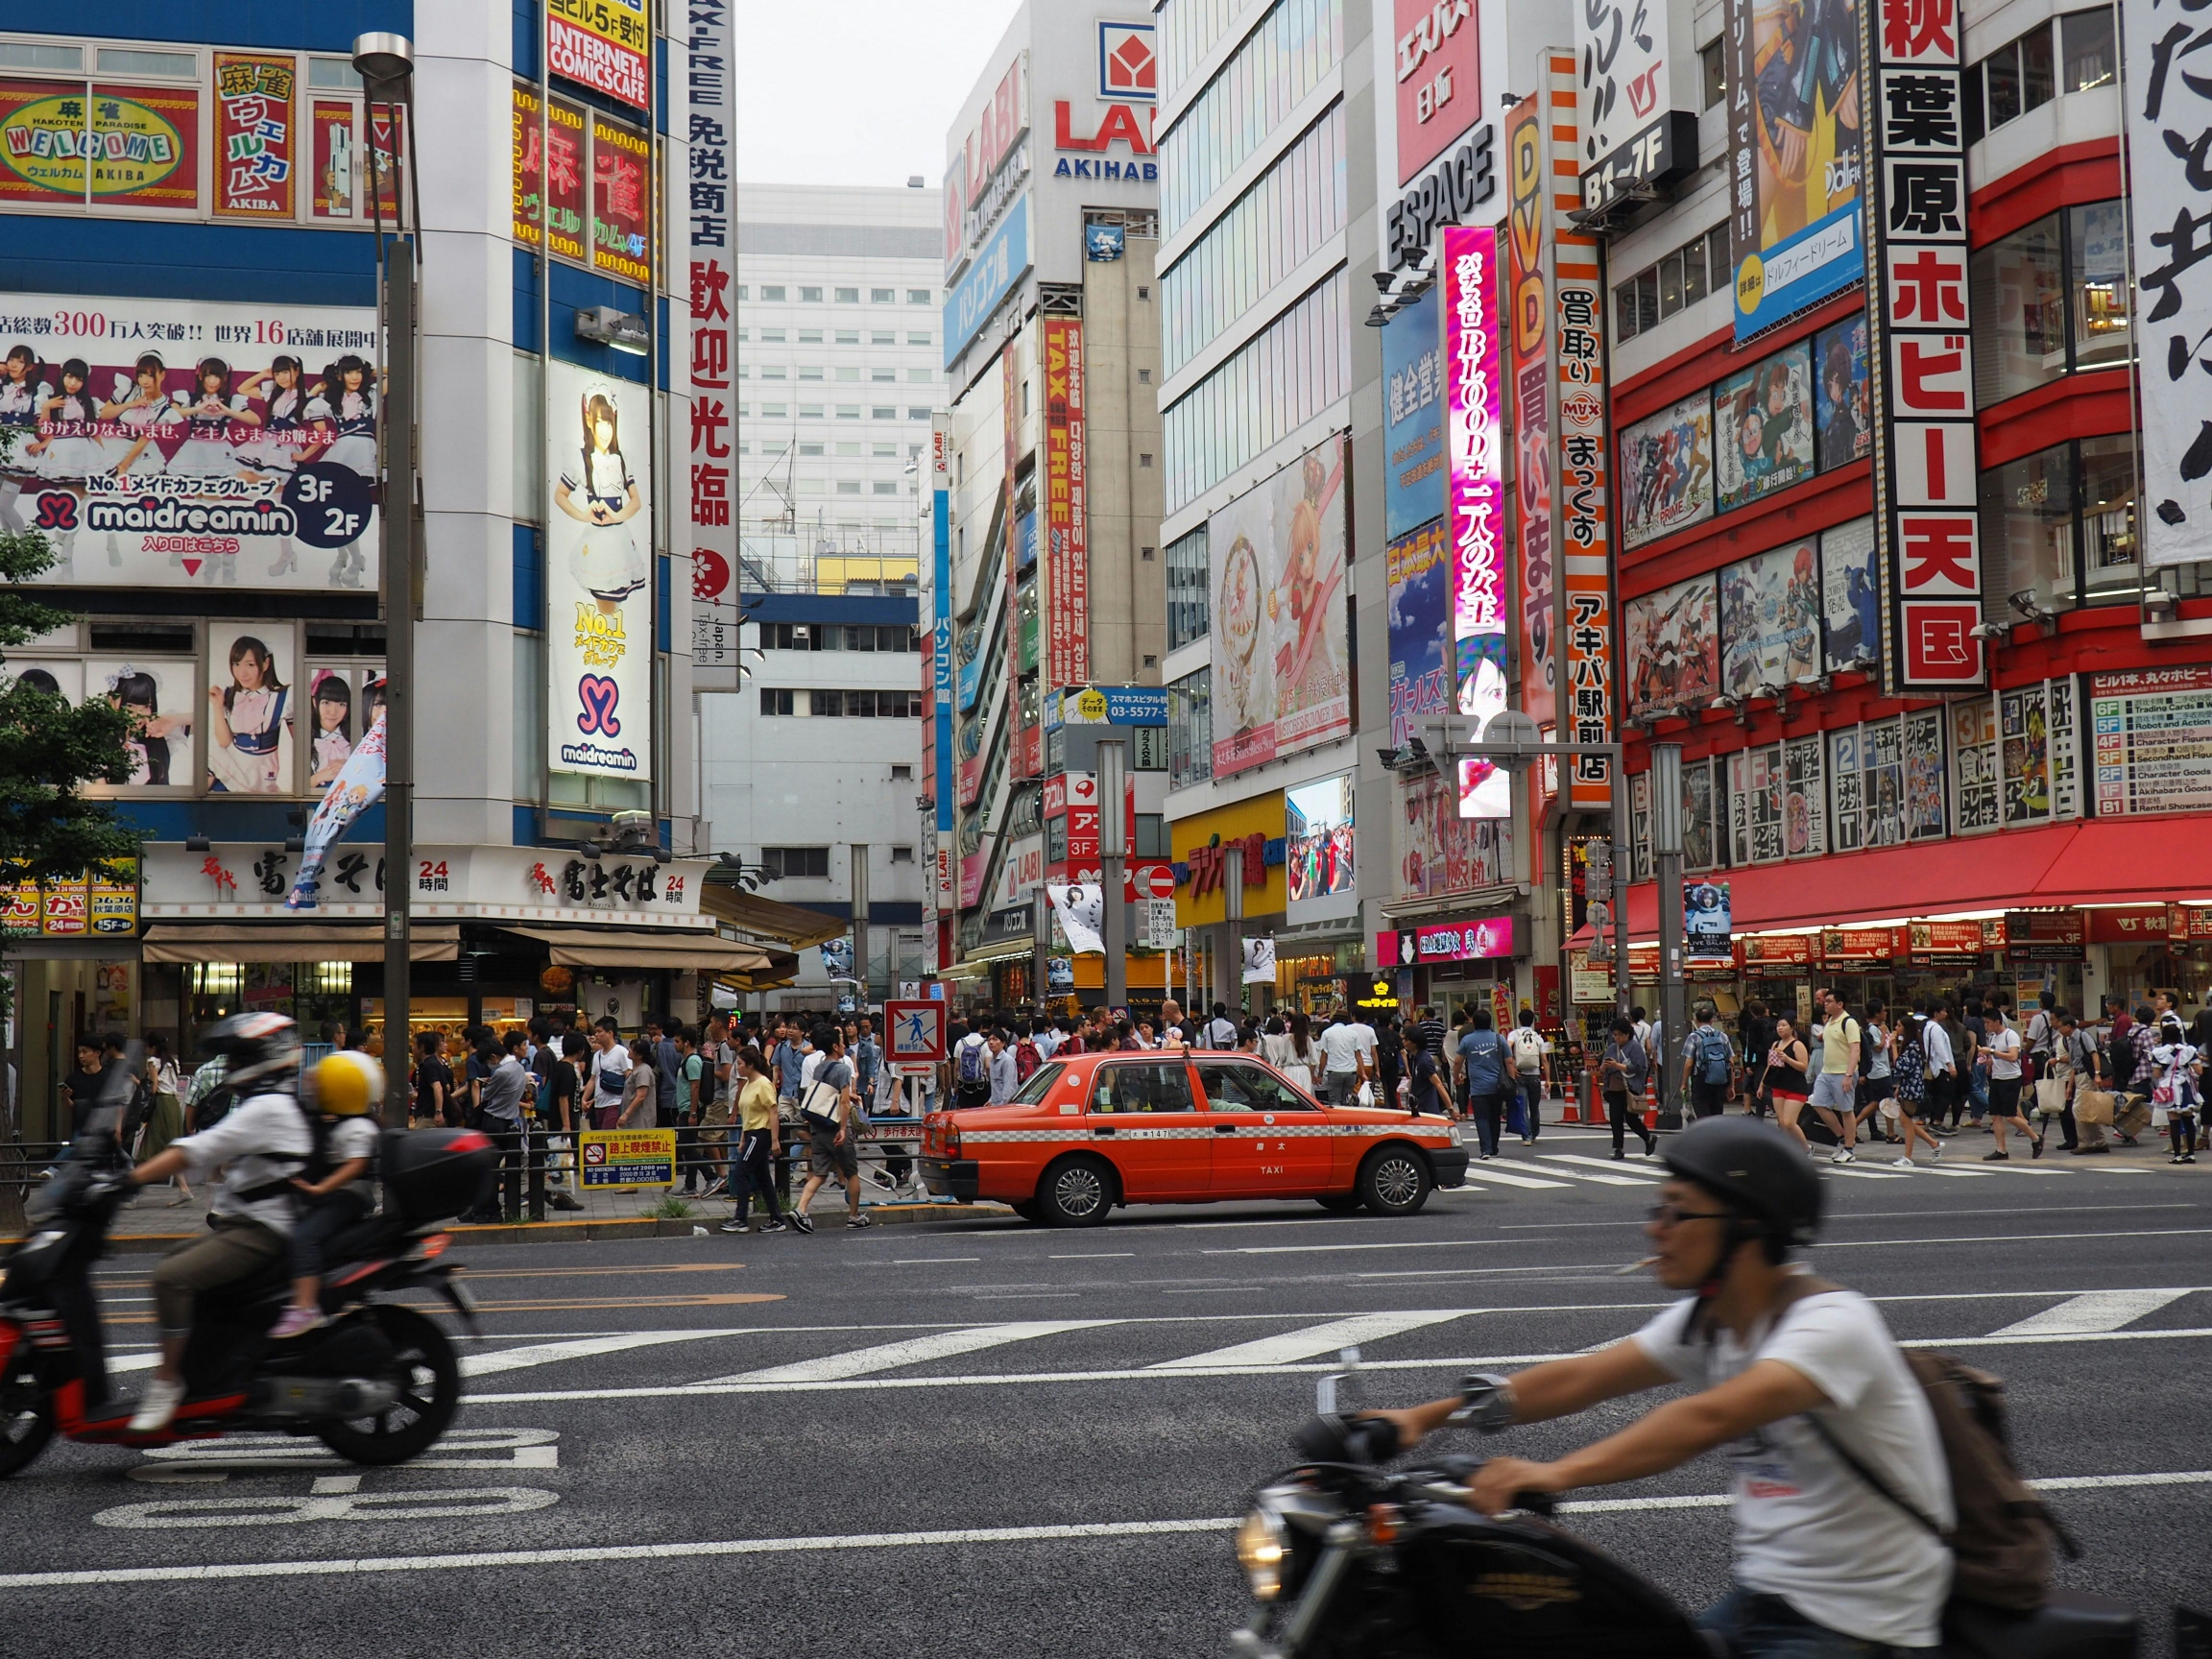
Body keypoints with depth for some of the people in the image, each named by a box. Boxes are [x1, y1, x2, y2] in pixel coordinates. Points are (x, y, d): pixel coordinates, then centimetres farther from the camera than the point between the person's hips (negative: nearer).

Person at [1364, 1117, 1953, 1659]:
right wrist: (1427, 1416, -11)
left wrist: (1559, 1472, -49)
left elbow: (1710, 1418, -38)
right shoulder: (1705, 1320, 6)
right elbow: (1582, 1377, 1)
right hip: (1757, 1599, 8)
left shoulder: (1831, 1322, -21)